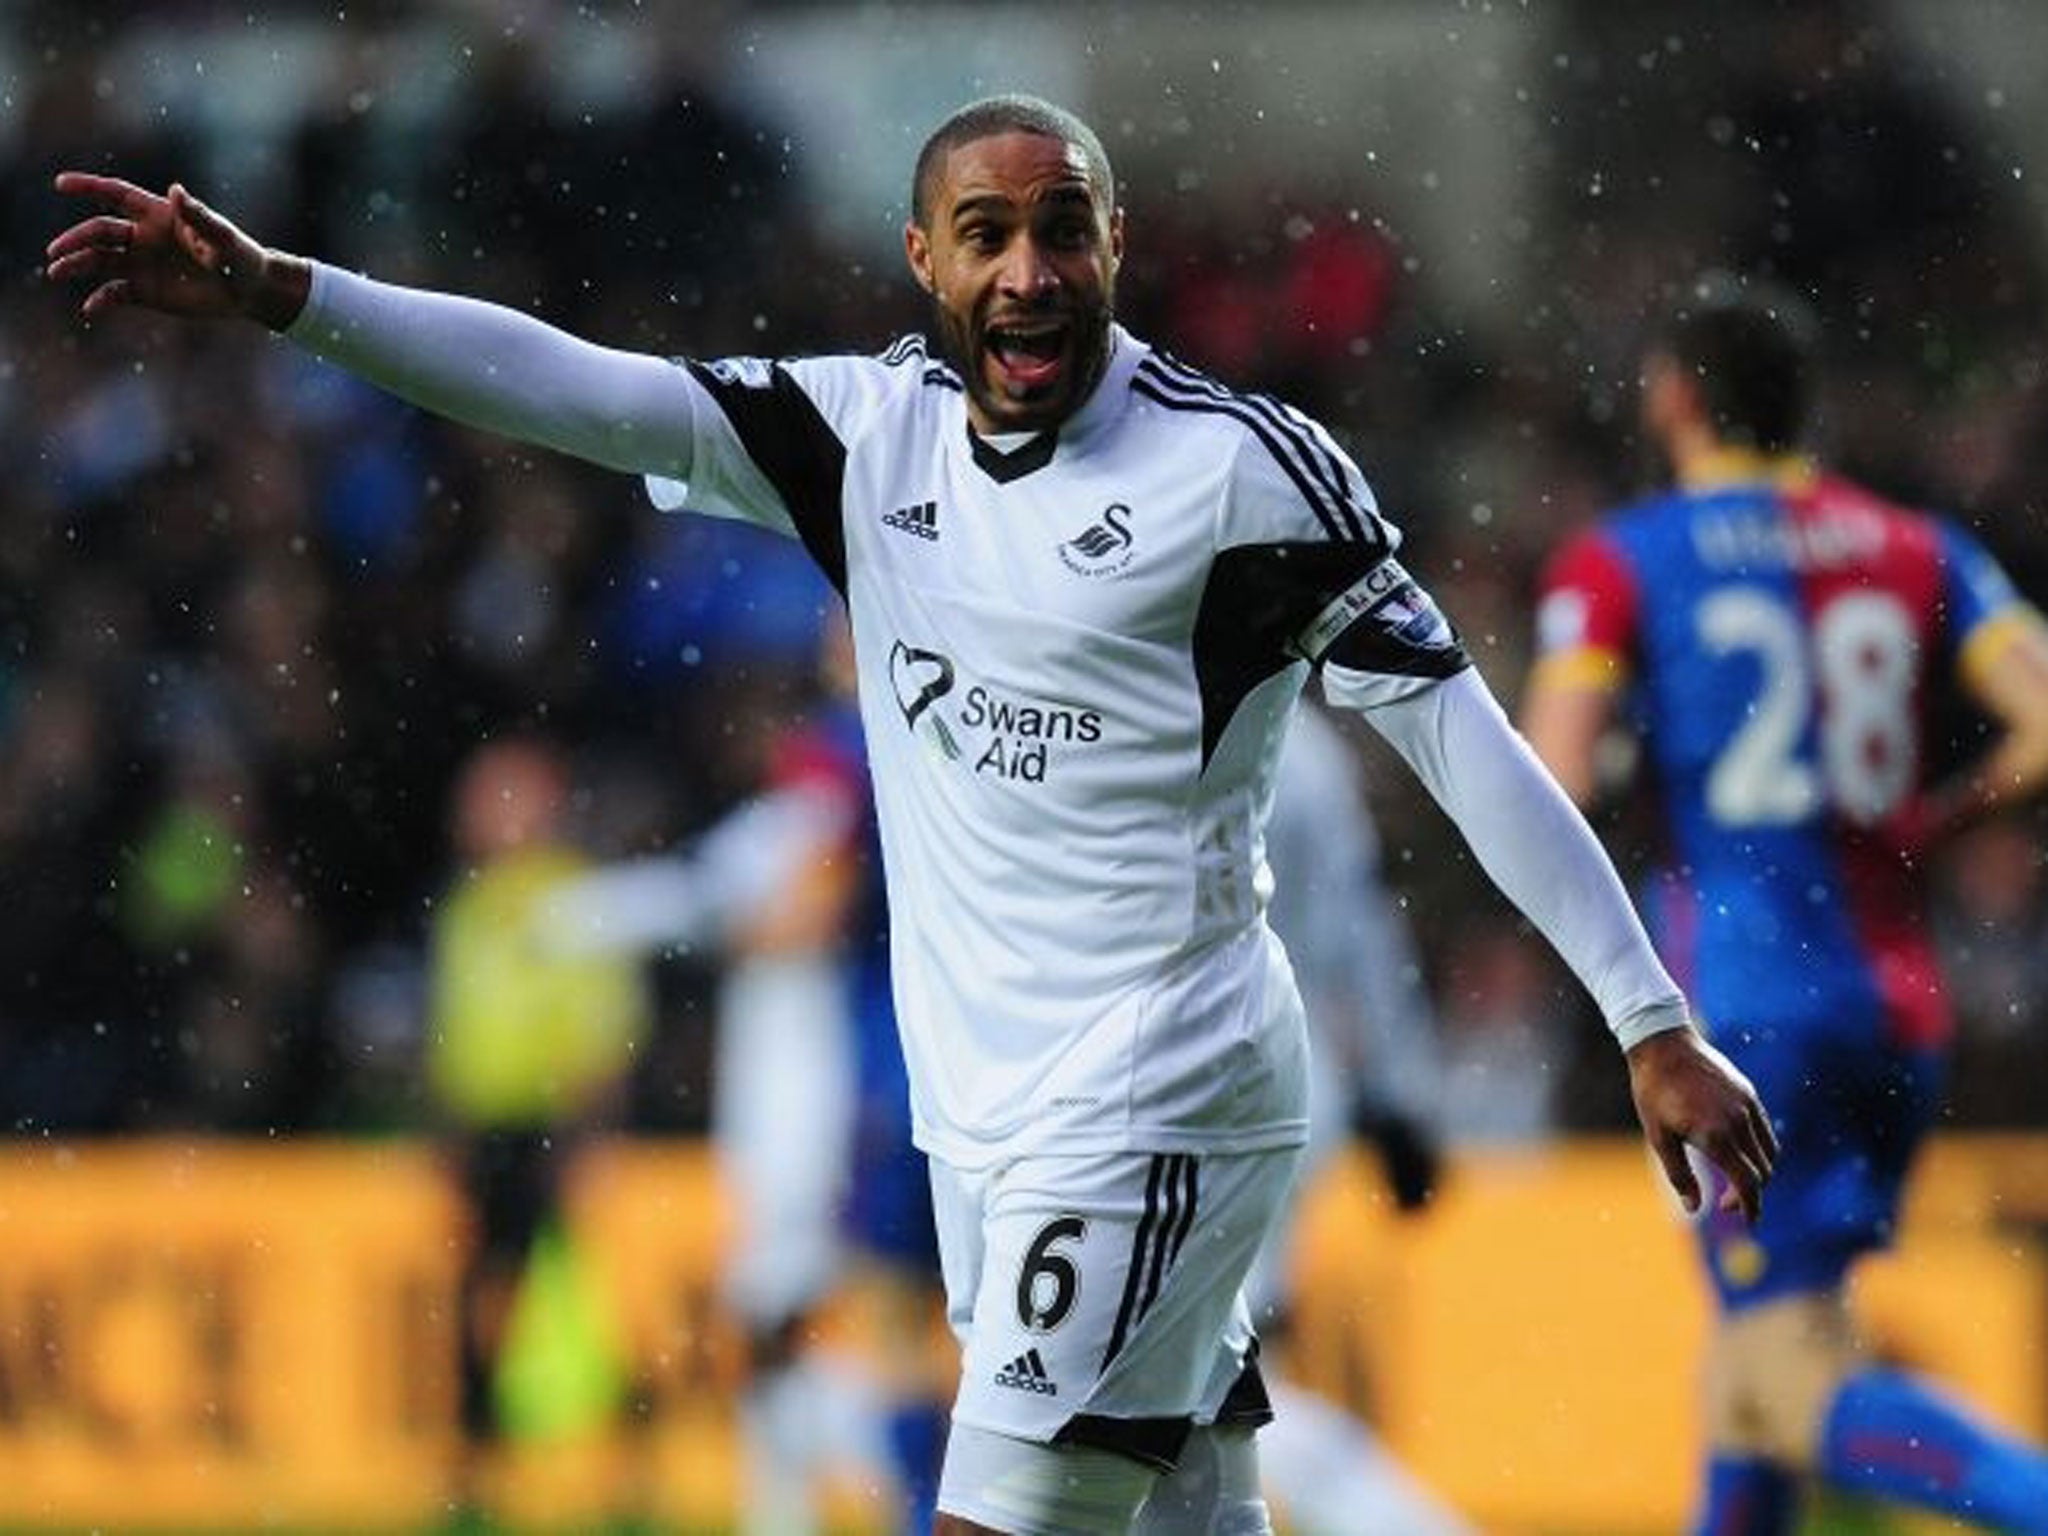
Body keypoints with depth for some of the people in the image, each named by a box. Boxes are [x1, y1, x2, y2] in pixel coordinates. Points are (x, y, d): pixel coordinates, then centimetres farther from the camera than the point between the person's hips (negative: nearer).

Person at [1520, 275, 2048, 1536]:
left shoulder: (1618, 565, -2)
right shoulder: (1921, 551, 9)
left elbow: (1551, 794, -12)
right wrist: (1928, 823, 12)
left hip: (1748, 1001, -5)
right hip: (1904, 1004, 5)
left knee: (1804, 1390, -9)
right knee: (1760, 1341, 22)